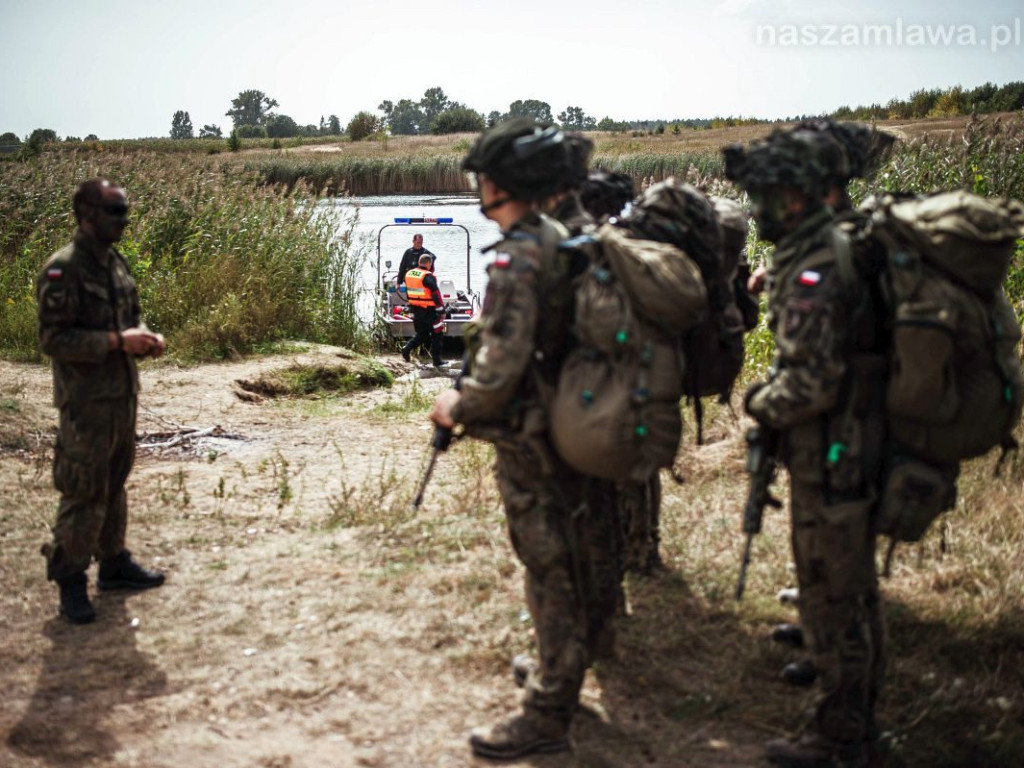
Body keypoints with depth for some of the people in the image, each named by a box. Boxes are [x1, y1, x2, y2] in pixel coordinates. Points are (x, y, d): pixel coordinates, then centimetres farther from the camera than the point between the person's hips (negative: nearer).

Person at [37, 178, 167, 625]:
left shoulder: (116, 262, 9)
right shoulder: (63, 270, -16)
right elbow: (53, 338, -20)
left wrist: (144, 338, -1)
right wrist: (116, 341, -23)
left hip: (123, 395, 8)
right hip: (86, 401, -8)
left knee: (115, 483, 17)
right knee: (83, 492, -3)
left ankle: (114, 563, 30)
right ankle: (70, 581, 8)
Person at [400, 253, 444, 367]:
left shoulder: (408, 274, 7)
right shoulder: (428, 276, -17)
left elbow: (408, 292, 16)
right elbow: (435, 293, -20)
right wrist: (441, 307, -16)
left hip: (415, 309, 7)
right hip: (428, 310, -7)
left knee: (421, 334, 20)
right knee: (436, 335, 4)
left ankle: (406, 349, 3)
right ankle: (437, 360, 7)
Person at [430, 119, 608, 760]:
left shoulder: (517, 255, -21)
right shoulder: (561, 239, 7)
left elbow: (504, 361, -27)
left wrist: (461, 406, -11)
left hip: (529, 436, -9)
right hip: (567, 421, 9)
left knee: (549, 568, -3)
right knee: (567, 557, 20)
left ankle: (548, 717, 7)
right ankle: (563, 669, 38)